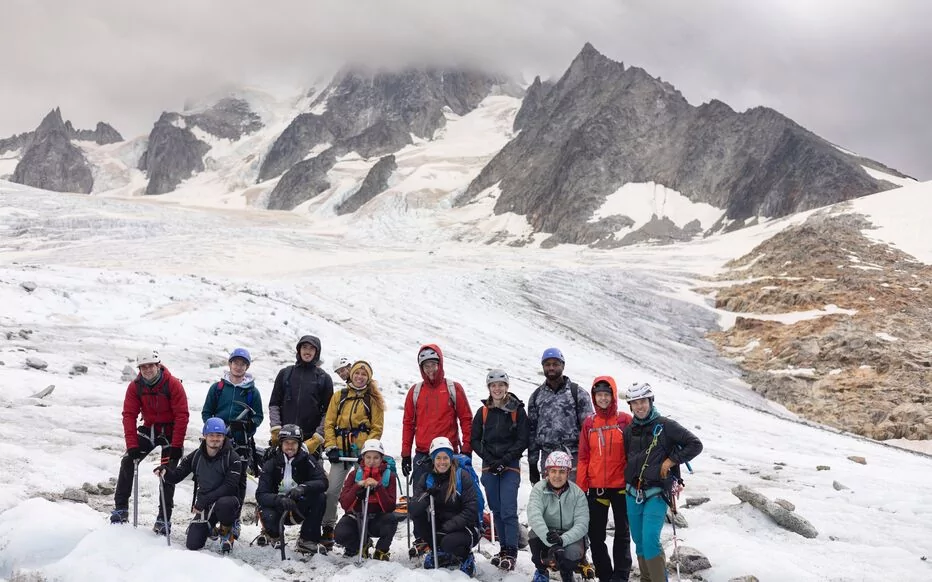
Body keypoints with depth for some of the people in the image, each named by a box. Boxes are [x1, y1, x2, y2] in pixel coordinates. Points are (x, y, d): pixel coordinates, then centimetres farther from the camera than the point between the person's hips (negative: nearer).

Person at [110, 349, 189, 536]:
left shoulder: (173, 385, -20)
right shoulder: (135, 387, -9)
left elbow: (181, 416, -20)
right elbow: (129, 415, -10)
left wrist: (176, 446, -23)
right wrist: (132, 445, -18)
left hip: (170, 431, -4)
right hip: (149, 429, 4)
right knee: (127, 462, -8)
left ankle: (164, 518, 1)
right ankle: (120, 508, 3)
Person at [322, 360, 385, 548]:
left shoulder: (373, 400, 8)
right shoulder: (339, 396, 13)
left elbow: (377, 428, 3)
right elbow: (329, 423, 10)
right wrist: (330, 446, -2)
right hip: (341, 451, 2)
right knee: (331, 491, -4)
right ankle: (328, 528, 10)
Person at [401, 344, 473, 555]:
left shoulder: (453, 389, 4)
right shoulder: (415, 391, 9)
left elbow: (466, 419, 4)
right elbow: (408, 423, 12)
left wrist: (466, 449, -1)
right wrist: (405, 454, 8)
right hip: (422, 456, 2)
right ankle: (421, 541, 9)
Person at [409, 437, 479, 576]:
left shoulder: (462, 477, -12)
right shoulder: (427, 478, -1)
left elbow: (471, 511, -16)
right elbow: (412, 509, -11)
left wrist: (447, 526, -24)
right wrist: (426, 496, -30)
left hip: (464, 528, -5)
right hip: (439, 527, 5)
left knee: (448, 542, -34)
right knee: (418, 515, -18)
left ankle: (466, 557, 2)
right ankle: (442, 554, 1)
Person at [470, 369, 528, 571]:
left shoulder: (517, 410, 0)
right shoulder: (483, 412, 8)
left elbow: (522, 440, -3)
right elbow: (475, 440, 8)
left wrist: (504, 460, -11)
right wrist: (489, 458, -7)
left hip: (510, 467, -4)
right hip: (489, 467, 4)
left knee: (508, 510, -11)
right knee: (496, 510, 8)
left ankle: (511, 553, -8)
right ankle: (504, 548, 16)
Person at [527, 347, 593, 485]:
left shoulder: (577, 392, 4)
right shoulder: (536, 396, 13)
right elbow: (532, 431, 14)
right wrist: (532, 464, 10)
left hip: (573, 457, -3)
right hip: (547, 457, 3)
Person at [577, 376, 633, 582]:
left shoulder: (625, 420, -3)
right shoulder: (589, 423, 5)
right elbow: (583, 457, 6)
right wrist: (580, 487, 2)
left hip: (621, 486, -3)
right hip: (596, 487, 3)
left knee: (622, 532, 7)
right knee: (596, 534, 8)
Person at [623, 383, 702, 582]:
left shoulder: (665, 425, -6)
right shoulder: (629, 430, 9)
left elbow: (695, 445, -5)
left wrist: (670, 461, -9)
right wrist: (627, 482, 12)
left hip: (656, 493, -5)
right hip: (633, 494, 5)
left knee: (650, 541, -15)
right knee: (639, 542, 11)